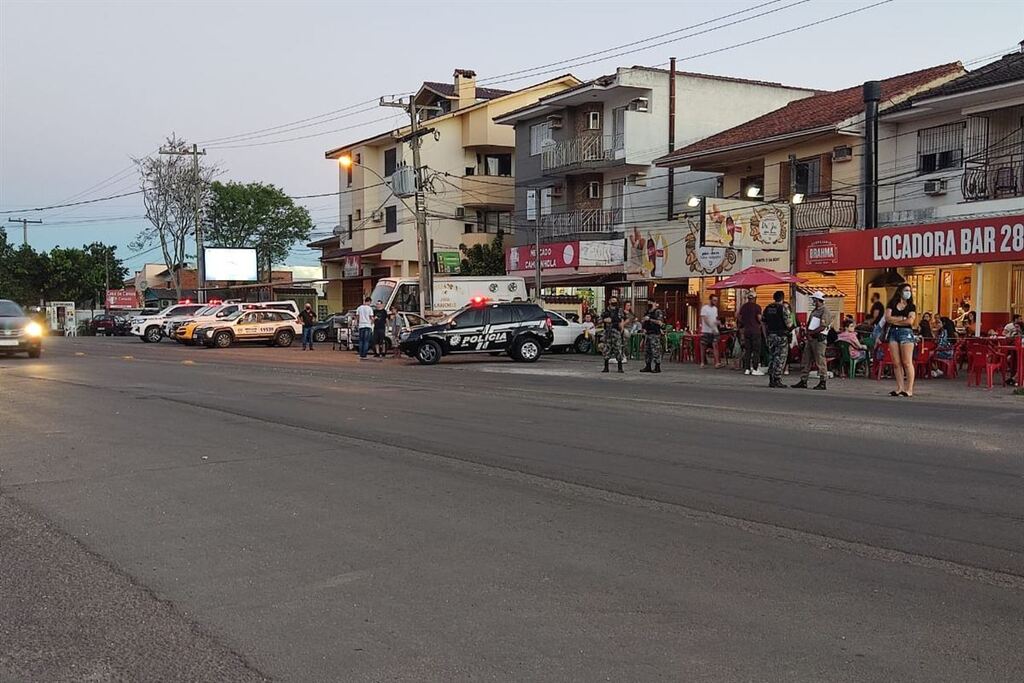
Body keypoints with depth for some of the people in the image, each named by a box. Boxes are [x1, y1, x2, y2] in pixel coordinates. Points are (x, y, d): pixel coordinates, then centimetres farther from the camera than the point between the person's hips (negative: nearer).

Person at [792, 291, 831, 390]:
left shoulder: (825, 312, -9)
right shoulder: (813, 311, 18)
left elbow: (822, 327, -17)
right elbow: (808, 324, 17)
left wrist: (811, 333, -12)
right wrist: (808, 334, -1)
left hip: (819, 339, -9)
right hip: (810, 338, 9)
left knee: (820, 361, -6)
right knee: (807, 360, 9)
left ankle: (822, 383, -2)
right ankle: (803, 381, 13)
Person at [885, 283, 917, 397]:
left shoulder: (911, 306, 7)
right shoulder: (892, 304, 12)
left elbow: (910, 321, -7)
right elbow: (888, 318, -1)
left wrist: (894, 321, 0)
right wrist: (901, 318, -6)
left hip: (906, 333, -3)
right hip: (893, 333, 3)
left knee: (907, 363, -8)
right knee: (896, 363, 1)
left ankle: (909, 389, -9)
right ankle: (900, 388, 5)